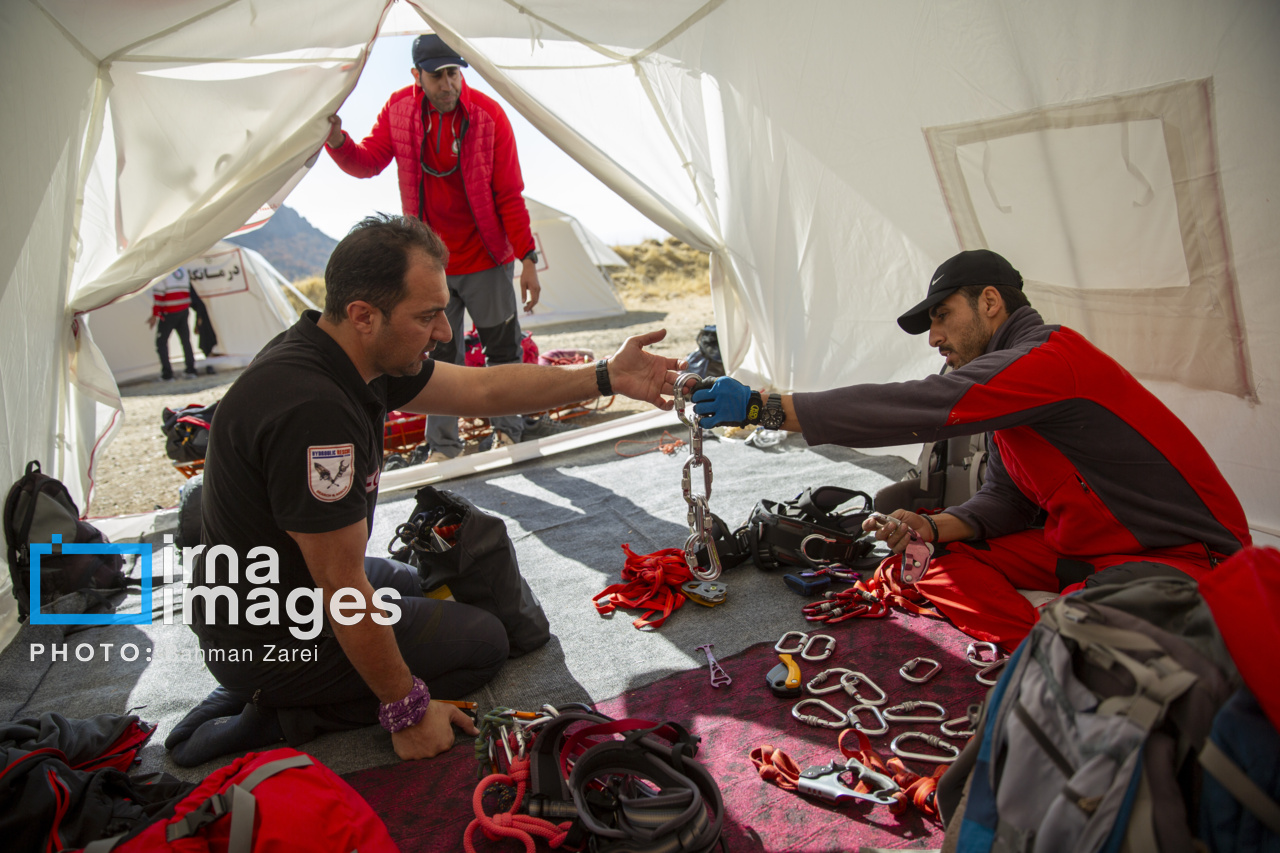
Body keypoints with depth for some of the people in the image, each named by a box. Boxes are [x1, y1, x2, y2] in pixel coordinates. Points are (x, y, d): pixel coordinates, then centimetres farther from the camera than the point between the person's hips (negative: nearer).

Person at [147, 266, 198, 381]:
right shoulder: (182, 268, 9)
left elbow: (158, 294, -12)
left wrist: (154, 315, -9)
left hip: (169, 313, -6)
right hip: (184, 310, 6)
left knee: (161, 342, 3)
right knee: (185, 340, 14)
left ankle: (167, 373, -1)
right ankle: (190, 370, 15)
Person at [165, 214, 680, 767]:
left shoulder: (352, 353, -6)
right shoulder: (313, 409, -35)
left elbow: (481, 390, 2)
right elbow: (343, 588, -28)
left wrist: (606, 378, -1)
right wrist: (407, 711, -17)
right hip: (274, 639, -8)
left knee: (411, 585, 33)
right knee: (483, 641, 5)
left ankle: (258, 693, 17)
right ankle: (285, 717, -1)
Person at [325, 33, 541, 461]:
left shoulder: (488, 114, -12)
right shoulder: (399, 109, -3)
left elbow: (509, 195, -11)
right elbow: (368, 162, 5)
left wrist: (527, 258, -13)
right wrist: (337, 142, -17)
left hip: (486, 258, -2)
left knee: (503, 349, 6)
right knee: (441, 356, 8)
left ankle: (506, 432, 26)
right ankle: (443, 446, 20)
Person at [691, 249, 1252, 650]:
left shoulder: (1048, 358, -24)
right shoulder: (1015, 375, 9)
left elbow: (912, 408, -34)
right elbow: (1004, 498, 7)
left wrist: (760, 406, -34)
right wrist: (934, 527, -14)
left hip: (1184, 553, -9)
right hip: (1084, 543, 9)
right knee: (940, 559, -1)